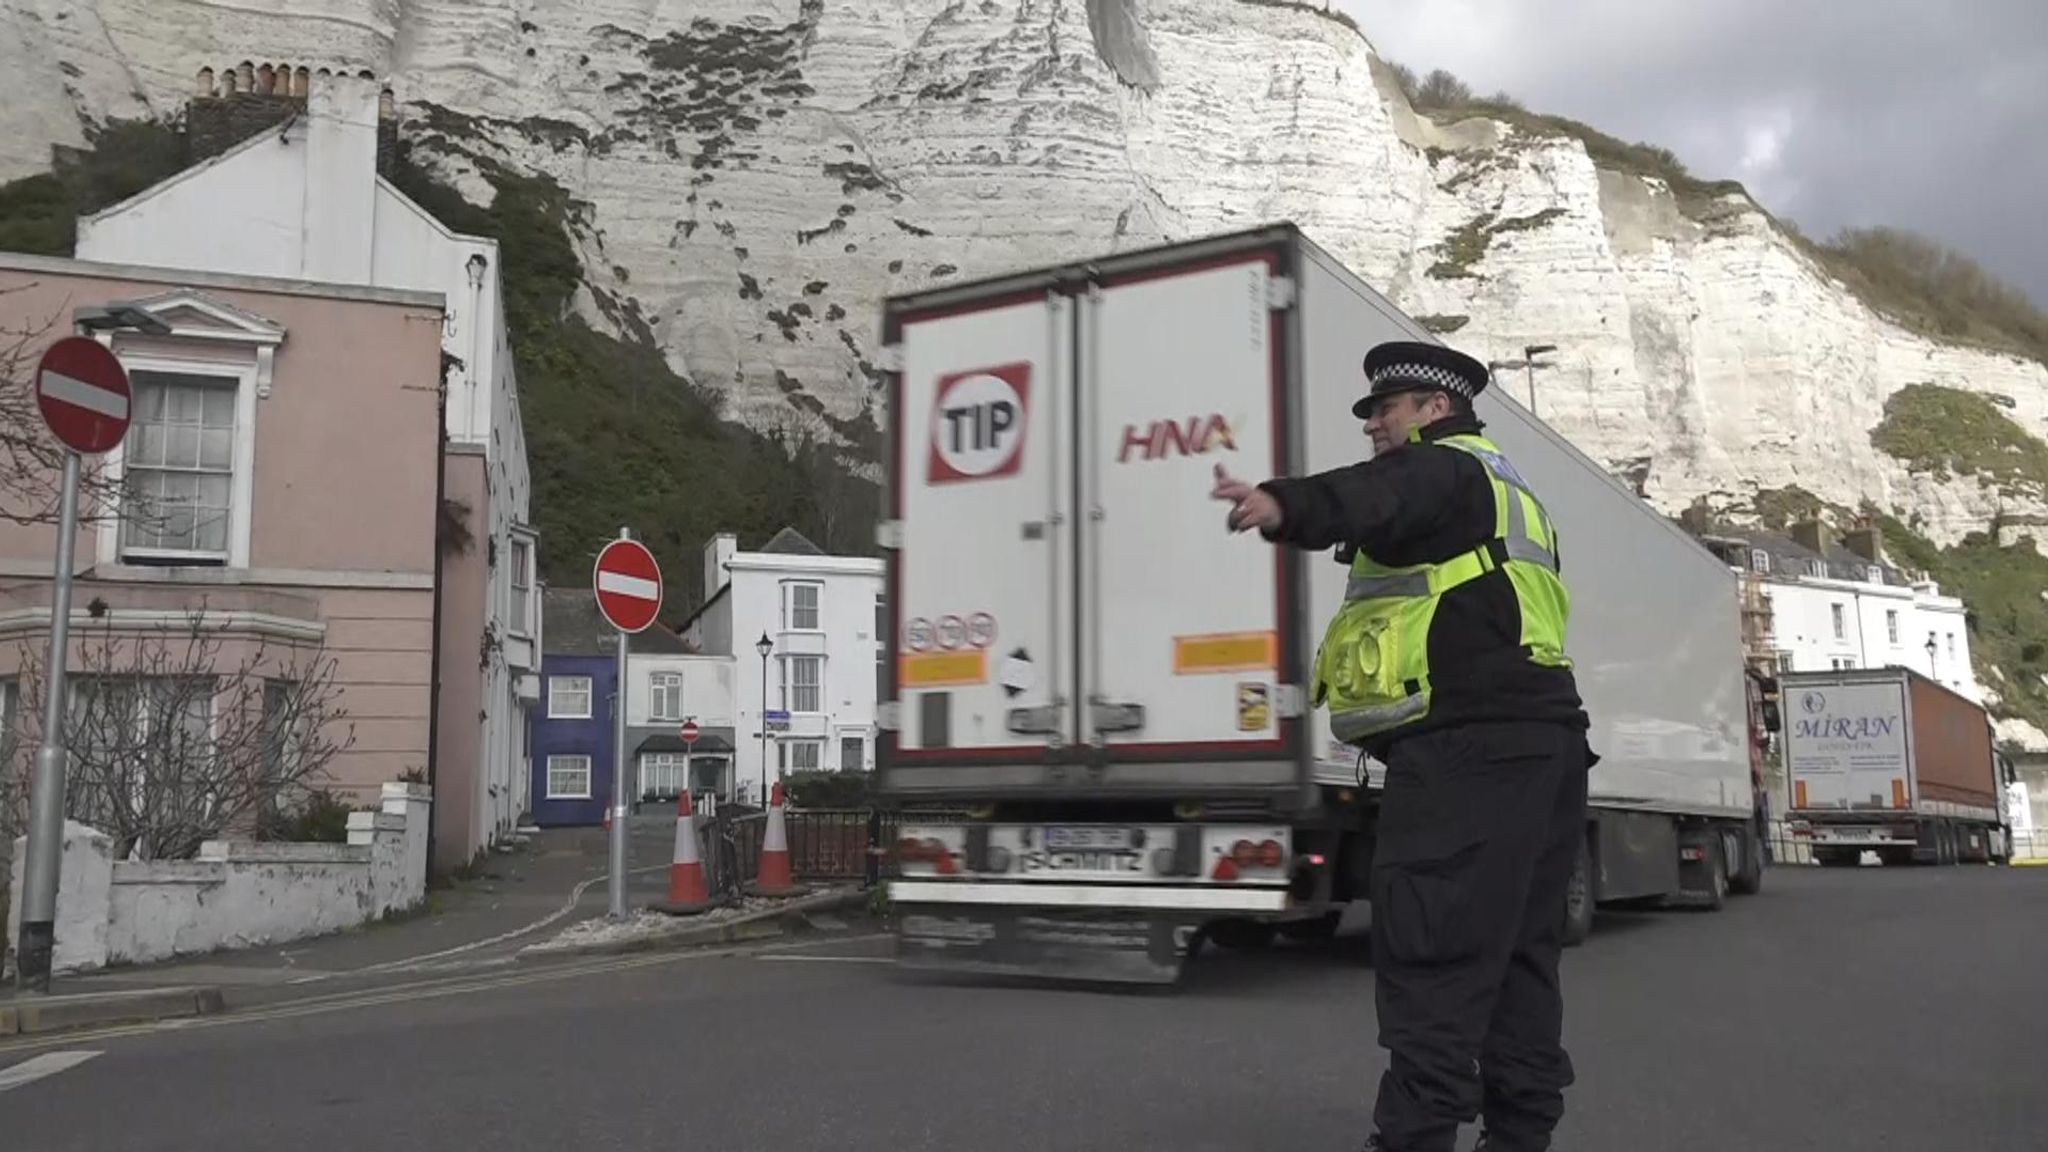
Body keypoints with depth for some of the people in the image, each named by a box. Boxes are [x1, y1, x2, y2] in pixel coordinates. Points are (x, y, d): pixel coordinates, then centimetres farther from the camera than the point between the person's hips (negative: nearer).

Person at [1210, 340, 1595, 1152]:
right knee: (1518, 948, 14)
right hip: (1539, 735, 10)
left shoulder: (1438, 467, -2)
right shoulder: (1504, 491, 30)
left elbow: (1371, 499, -27)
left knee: (1429, 951, -12)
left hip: (1465, 745, -10)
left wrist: (1283, 506, -44)